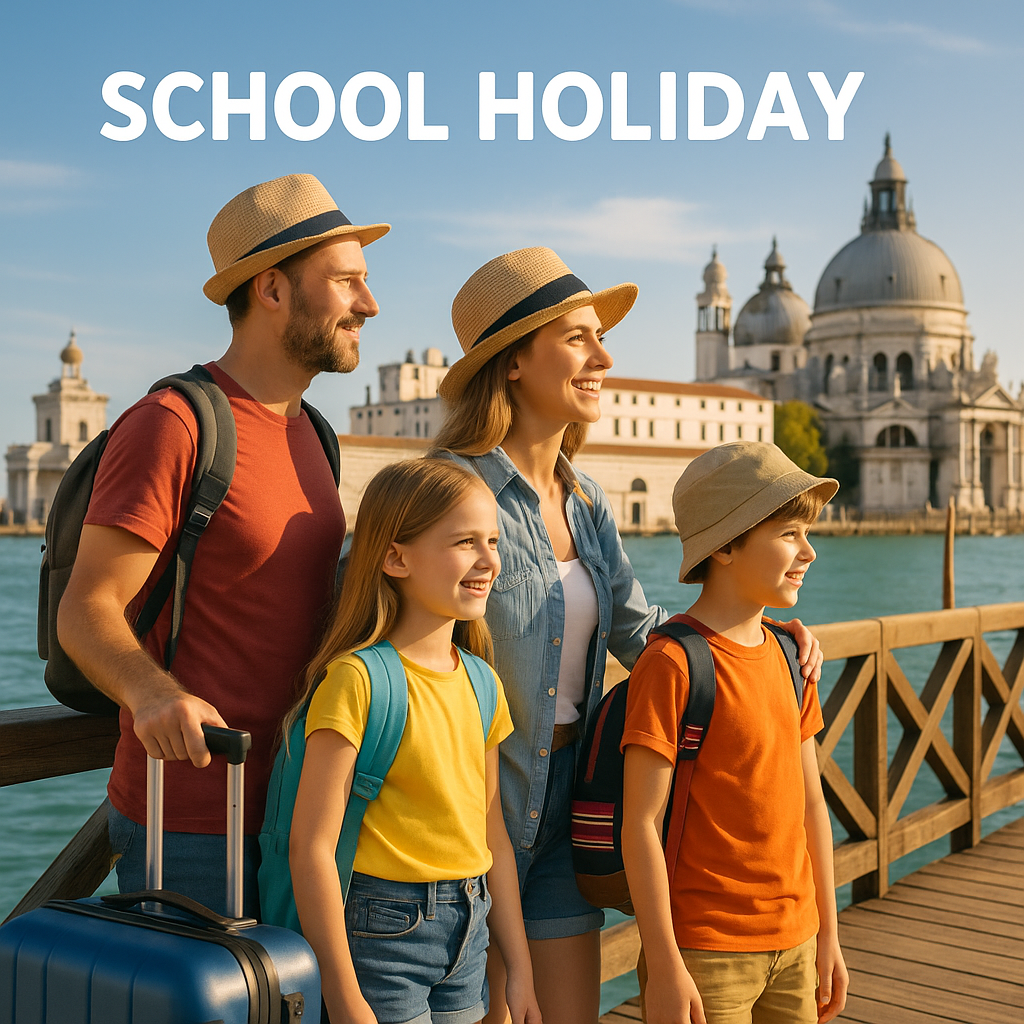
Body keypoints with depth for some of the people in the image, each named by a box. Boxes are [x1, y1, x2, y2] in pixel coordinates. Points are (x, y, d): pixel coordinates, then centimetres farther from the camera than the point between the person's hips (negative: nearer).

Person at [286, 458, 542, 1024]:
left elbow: (492, 832, 12)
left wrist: (520, 968, 13)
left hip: (468, 933, 7)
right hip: (383, 930, -6)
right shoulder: (358, 679, -17)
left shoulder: (481, 683, 6)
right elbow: (310, 846, -17)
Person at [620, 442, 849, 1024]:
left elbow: (810, 802, 11)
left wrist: (828, 935, 14)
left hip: (794, 943, 6)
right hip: (706, 951, -6)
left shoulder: (789, 657, 6)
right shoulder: (671, 663, -16)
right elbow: (641, 824, -16)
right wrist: (663, 969, -15)